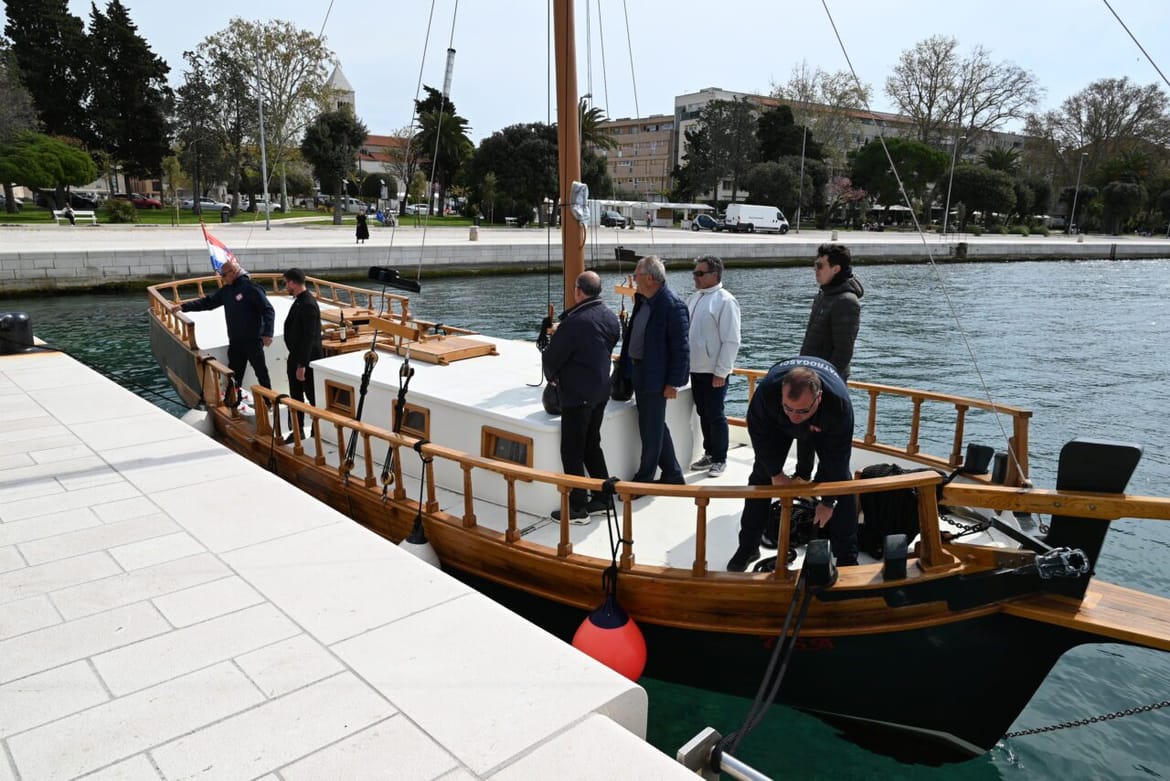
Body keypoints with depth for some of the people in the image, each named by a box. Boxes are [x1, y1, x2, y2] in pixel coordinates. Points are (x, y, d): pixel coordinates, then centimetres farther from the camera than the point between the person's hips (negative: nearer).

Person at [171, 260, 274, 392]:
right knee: (234, 375, 13)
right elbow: (208, 302, 14)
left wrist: (267, 333, -27)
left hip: (253, 341, -7)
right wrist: (183, 307, 6)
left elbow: (268, 311, -19)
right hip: (235, 342, 7)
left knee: (261, 373, 1)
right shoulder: (226, 290, 9)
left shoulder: (251, 288, -15)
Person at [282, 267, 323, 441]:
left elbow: (309, 338, -24)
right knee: (296, 396, 16)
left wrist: (302, 365, -23)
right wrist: (296, 362, 16)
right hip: (295, 356, 9)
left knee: (313, 397, 4)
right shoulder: (299, 301, 7)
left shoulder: (308, 305, -22)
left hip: (307, 359, -9)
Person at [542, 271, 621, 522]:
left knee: (572, 451, 3)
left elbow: (551, 357, -14)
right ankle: (603, 498, 25)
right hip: (601, 391, 8)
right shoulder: (611, 317, 3)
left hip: (577, 395, -8)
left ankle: (578, 507, 9)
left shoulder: (575, 322, -21)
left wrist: (552, 376, 8)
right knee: (592, 445, 19)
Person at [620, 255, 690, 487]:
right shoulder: (643, 301, 9)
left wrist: (673, 383, -18)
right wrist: (628, 368, 13)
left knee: (651, 430, 3)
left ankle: (643, 480, 17)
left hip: (655, 377, -10)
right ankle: (673, 476, 32)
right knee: (656, 427, 18)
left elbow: (680, 348, -18)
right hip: (639, 372, 10)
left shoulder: (672, 305, -18)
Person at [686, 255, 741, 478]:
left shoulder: (725, 301, -14)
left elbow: (731, 340, -16)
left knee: (715, 416, 2)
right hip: (696, 368, 7)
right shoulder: (694, 298, 10)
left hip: (714, 371, -7)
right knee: (703, 414, 15)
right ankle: (709, 453, 29)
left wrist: (721, 372, -17)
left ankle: (720, 459, 15)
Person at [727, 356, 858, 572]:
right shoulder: (766, 391, -44)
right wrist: (776, 473, -15)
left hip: (825, 424, -1)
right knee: (761, 475, -4)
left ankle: (847, 558, 3)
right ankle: (748, 546, 10)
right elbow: (759, 434, -23)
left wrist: (828, 502, -21)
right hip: (777, 424, 1)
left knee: (840, 480, -10)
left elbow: (837, 456, -31)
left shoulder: (839, 403, -45)